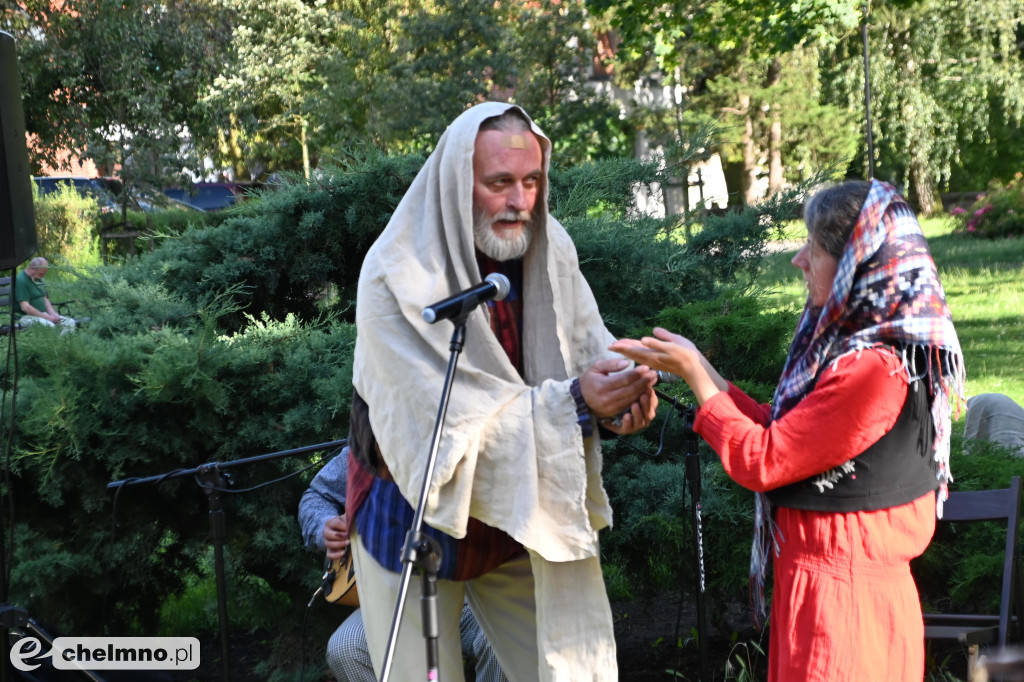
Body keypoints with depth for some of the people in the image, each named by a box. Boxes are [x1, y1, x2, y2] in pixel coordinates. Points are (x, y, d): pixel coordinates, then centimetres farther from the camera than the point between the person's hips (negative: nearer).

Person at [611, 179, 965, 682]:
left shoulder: (874, 369, -23)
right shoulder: (850, 345, 8)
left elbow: (761, 461, -18)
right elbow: (781, 433, 11)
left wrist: (694, 372, -8)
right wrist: (699, 369, 9)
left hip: (839, 600, -9)